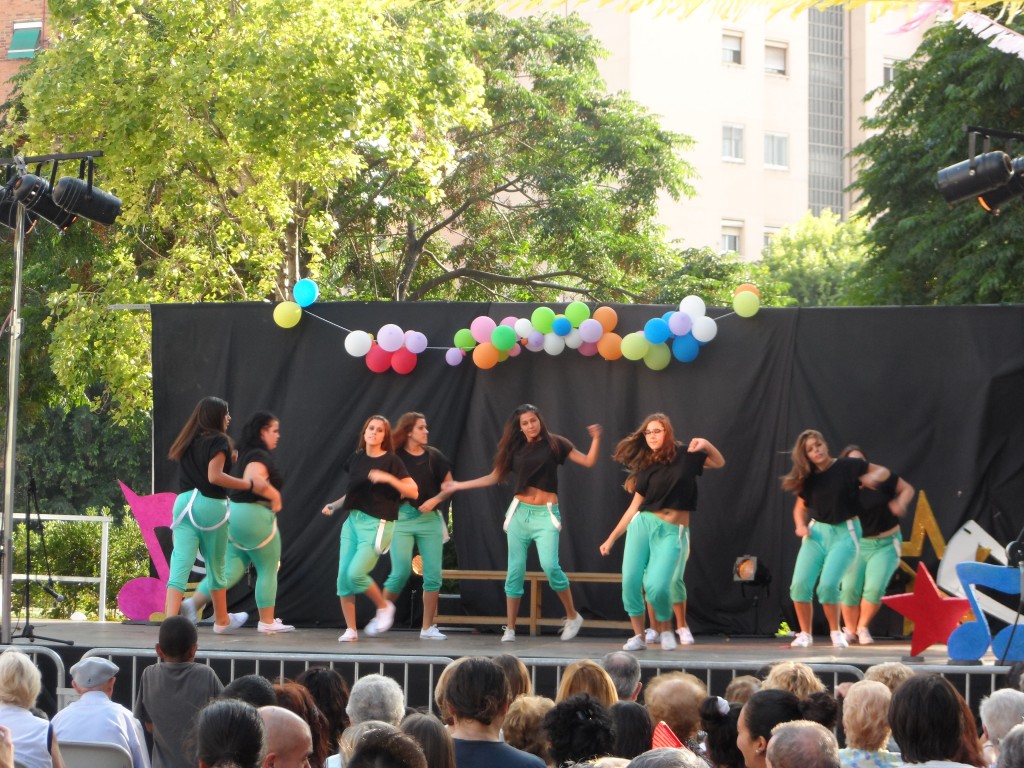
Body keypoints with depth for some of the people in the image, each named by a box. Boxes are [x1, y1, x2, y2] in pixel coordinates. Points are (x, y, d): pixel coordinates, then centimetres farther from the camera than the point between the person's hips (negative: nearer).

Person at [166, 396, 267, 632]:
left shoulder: (189, 441, 16)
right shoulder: (218, 440, -6)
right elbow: (215, 476, -16)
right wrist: (250, 485, -14)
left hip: (184, 502, 5)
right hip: (210, 505, -5)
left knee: (180, 564, -4)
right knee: (216, 565, 12)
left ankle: (170, 619, -19)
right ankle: (222, 620, 28)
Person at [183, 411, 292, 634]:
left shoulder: (245, 454, 16)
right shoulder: (260, 456, -14)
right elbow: (253, 479, -32)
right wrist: (275, 496, -19)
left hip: (234, 514, 9)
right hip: (255, 515, -9)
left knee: (231, 569, 8)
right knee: (268, 570, 5)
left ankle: (193, 603, -6)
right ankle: (267, 622, 11)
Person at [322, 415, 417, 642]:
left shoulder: (391, 461, -5)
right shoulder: (356, 459, 11)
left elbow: (413, 492, -11)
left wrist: (388, 478, -21)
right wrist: (335, 505, 9)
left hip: (377, 524, -6)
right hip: (353, 521, 6)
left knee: (356, 573, -18)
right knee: (343, 575, -2)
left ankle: (384, 607, 7)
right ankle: (350, 630, 7)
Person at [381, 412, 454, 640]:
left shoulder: (433, 456, 5)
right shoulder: (395, 457, -1)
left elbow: (449, 485, 8)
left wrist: (435, 500, -8)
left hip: (430, 518, 3)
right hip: (402, 518, -3)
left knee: (433, 574, -2)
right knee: (401, 572, -10)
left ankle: (428, 628, 6)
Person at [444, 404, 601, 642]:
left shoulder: (554, 444, 1)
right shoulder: (515, 449, 9)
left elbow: (588, 462, -1)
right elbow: (494, 477, 15)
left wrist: (596, 440, -18)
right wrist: (459, 486, 13)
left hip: (545, 514, -3)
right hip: (519, 513, 3)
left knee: (550, 566, -19)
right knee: (515, 570, 1)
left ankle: (572, 617, -2)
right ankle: (510, 629, 6)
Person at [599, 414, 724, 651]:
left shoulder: (685, 456, 4)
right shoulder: (646, 468, 10)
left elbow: (719, 463, 14)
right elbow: (634, 507, 13)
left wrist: (706, 444, -7)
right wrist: (612, 538, 11)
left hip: (673, 532, -3)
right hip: (643, 525, 3)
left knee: (657, 586, -19)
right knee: (630, 581, -10)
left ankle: (666, 629, 9)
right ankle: (639, 636, 4)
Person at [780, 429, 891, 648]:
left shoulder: (847, 466, -7)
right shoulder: (808, 478, 5)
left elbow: (883, 471, 1)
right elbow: (801, 507, 19)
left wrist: (873, 477, -21)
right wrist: (800, 525, -1)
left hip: (844, 532, -4)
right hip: (816, 532, 4)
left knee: (828, 585, -20)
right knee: (800, 585, -10)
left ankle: (836, 632, 2)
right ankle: (805, 634, 7)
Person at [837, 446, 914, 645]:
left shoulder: (882, 478, -9)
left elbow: (907, 489, 4)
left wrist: (901, 503, -16)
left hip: (885, 544, 0)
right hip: (857, 544, 0)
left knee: (875, 588, -16)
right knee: (850, 588, -14)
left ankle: (862, 628, 9)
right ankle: (850, 629, 11)